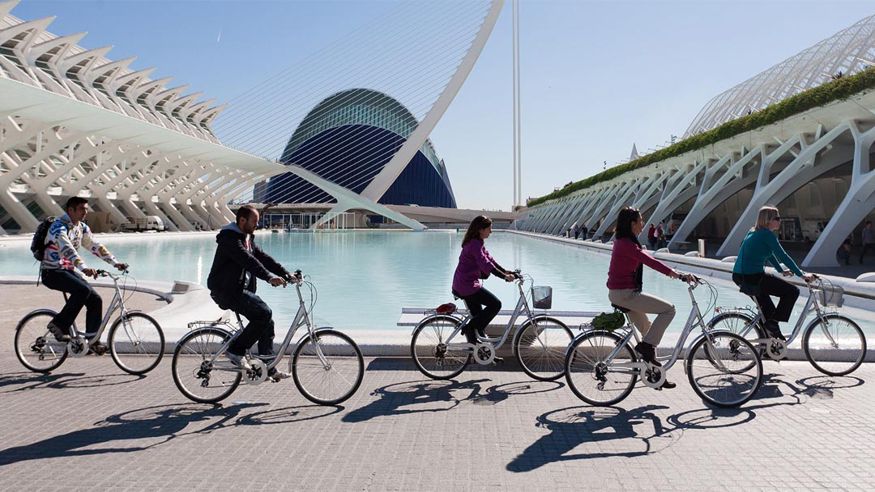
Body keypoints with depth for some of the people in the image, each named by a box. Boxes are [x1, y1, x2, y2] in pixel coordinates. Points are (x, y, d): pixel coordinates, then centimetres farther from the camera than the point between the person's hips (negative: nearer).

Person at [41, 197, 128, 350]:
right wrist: (84, 268, -49)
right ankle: (58, 325, -16)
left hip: (69, 270, 8)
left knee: (95, 300, -6)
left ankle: (92, 340, 1)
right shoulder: (58, 226, -19)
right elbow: (67, 249, -34)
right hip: (52, 272, -8)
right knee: (83, 290, -31)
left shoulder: (82, 228, 7)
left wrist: (115, 262, -7)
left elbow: (95, 246, 6)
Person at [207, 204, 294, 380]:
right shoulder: (230, 238, -15)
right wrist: (269, 277, -40)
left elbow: (263, 257, 13)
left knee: (267, 320, 2)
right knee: (264, 313, -22)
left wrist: (286, 274, 2)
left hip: (240, 289, 10)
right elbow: (248, 260, -29)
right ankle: (236, 350, -9)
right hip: (226, 290, -10)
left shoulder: (248, 238, 17)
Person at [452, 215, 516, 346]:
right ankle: (469, 328, -3)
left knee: (478, 315, 16)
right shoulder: (474, 244, -20)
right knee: (495, 304, -8)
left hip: (463, 285, 11)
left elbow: (489, 259, 14)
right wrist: (505, 277, -26)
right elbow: (486, 264, -28)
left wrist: (505, 271, 5)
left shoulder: (477, 243, 13)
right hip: (467, 285, -11)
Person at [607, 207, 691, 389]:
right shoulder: (626, 244, -18)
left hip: (619, 293, 10)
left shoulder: (623, 242, 14)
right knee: (668, 309, -10)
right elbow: (650, 261, -26)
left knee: (648, 330, 17)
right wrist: (677, 274, -27)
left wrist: (671, 272, 19)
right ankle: (646, 346, -8)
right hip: (625, 294, -10)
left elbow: (647, 259, 21)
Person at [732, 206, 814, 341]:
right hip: (752, 279, -10)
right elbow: (783, 256, -11)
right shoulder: (767, 234, -10)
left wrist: (781, 271, 36)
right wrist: (801, 274, -5)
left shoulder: (754, 232, 18)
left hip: (738, 277, 10)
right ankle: (772, 325, 3)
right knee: (792, 291, -1)